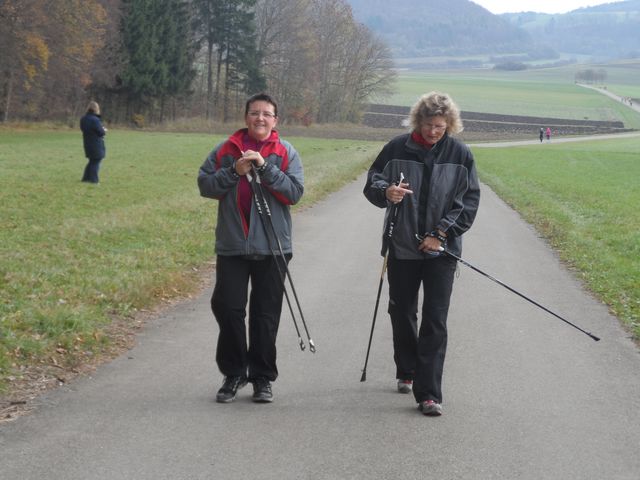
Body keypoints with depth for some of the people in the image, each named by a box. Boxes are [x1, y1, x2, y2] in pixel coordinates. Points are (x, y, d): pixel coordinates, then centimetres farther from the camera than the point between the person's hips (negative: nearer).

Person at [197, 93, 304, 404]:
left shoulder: (286, 153, 2)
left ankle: (262, 378, 16)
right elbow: (205, 185, 2)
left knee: (266, 314, 5)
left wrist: (264, 166, -17)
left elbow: (295, 192, -9)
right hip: (232, 245, 1)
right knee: (226, 306, -1)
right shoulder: (226, 150, 6)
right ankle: (233, 373, 15)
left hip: (272, 247, -1)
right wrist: (234, 171, -13)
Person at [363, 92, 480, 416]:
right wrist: (385, 192, -19)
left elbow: (470, 201, 2)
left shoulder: (460, 155, -1)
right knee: (401, 314, 14)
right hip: (402, 248, 2)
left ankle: (428, 394, -8)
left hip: (441, 250, -2)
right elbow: (371, 183, 5)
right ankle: (407, 373, 36)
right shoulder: (397, 149, -1)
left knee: (435, 322, -7)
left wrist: (441, 233, -8)